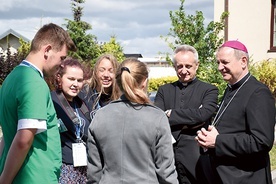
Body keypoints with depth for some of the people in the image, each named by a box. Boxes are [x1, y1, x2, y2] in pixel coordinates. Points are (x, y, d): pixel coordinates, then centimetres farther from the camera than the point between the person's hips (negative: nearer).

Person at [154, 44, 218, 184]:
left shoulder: (209, 90, 4)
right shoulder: (164, 90, 11)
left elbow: (203, 114, -15)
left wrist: (171, 114, -7)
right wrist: (189, 122, -12)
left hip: (195, 160, -2)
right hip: (166, 159, 2)